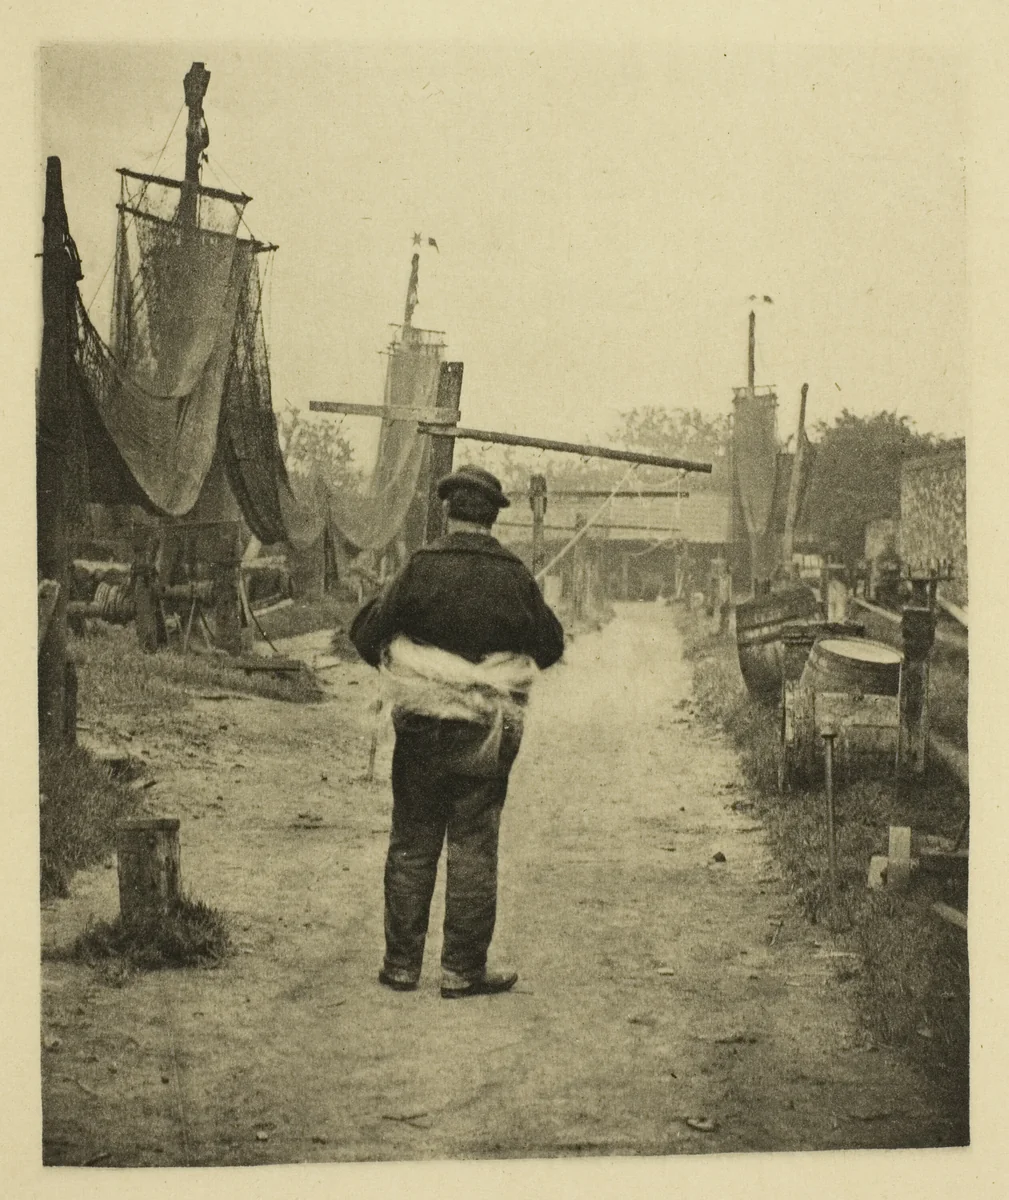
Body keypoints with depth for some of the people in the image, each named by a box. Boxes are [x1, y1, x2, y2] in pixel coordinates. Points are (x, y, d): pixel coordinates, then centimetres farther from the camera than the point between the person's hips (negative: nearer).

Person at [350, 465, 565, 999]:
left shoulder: (422, 567, -8)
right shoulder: (515, 576, -3)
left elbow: (368, 635, -4)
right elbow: (550, 646, 10)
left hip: (422, 728, 0)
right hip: (487, 734, 1)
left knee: (411, 846, 10)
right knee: (473, 850, 6)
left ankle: (402, 964, 15)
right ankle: (463, 970, 9)